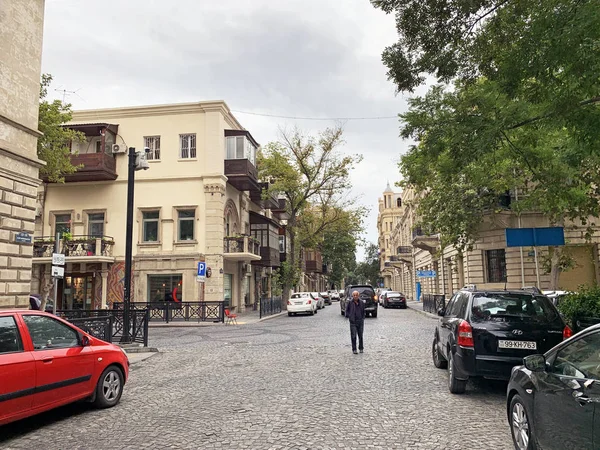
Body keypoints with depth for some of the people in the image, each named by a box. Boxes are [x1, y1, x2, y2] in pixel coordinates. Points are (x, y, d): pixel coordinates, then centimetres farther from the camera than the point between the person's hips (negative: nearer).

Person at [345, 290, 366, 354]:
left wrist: (362, 318, 8)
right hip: (353, 322, -3)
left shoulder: (361, 303, 3)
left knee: (360, 336, 11)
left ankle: (361, 348, 25)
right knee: (353, 336, -4)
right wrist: (349, 316, -1)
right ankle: (354, 349, 3)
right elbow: (347, 310, 6)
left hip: (360, 321, 3)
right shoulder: (350, 303, -5)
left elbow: (363, 311, 15)